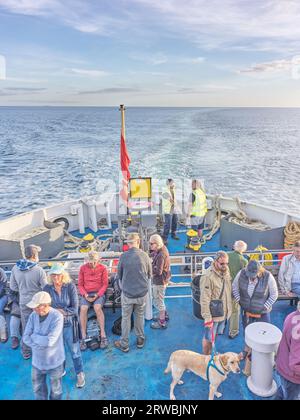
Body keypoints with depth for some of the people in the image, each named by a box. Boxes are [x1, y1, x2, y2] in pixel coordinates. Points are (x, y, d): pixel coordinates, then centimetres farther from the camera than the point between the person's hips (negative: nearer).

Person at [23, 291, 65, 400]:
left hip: (54, 360, -4)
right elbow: (26, 338, -9)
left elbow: (49, 341, -31)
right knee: (38, 388, 23)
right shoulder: (33, 315, -11)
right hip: (38, 359, 4)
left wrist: (34, 336, -17)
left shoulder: (57, 317, -28)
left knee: (55, 388, 19)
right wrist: (40, 345, -22)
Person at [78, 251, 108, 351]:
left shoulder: (103, 268, 1)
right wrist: (85, 295, -11)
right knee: (83, 309, -29)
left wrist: (97, 295, -15)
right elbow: (80, 284, 7)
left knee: (97, 307, -33)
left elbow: (105, 284, 0)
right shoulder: (83, 268, 5)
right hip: (86, 294, 2)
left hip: (99, 293, -1)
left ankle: (103, 335, -25)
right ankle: (84, 337, -22)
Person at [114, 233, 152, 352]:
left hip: (127, 293, -1)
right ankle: (140, 340, 35)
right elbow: (149, 274, 1)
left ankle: (124, 344, 26)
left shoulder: (123, 256, -15)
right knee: (140, 316, 20)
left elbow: (119, 275, 0)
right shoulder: (144, 255, -12)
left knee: (126, 318, 14)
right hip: (142, 293, 1)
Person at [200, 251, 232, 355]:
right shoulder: (208, 277, -28)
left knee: (215, 334, 25)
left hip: (224, 312, 7)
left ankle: (211, 353, 46)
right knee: (209, 337, 12)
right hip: (213, 314, -7)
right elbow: (205, 299, -25)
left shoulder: (226, 271, -4)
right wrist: (207, 318, -24)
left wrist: (228, 309, 17)